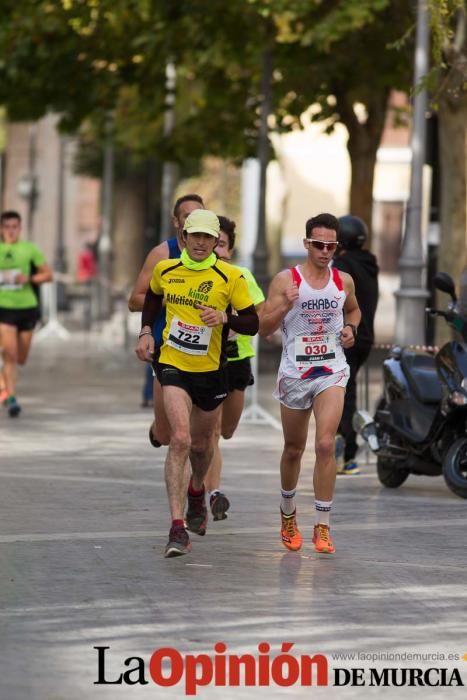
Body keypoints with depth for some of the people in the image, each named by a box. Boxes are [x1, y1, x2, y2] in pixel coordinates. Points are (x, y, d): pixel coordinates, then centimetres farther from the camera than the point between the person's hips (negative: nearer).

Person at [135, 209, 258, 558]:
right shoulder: (165, 270, -1)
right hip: (173, 365, -1)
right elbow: (152, 298, 21)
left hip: (210, 370, 1)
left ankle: (197, 492, 54)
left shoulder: (231, 277, -9)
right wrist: (146, 331, 7)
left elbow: (252, 323, -7)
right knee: (180, 440, -20)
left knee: (201, 444, 18)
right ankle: (178, 528, -22)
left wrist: (225, 318, -25)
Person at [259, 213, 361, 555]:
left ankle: (323, 526, -13)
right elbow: (264, 328, -6)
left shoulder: (344, 281, 4)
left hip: (331, 372, 0)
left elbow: (354, 310, 25)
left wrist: (350, 328, 4)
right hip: (294, 373, 0)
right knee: (294, 449, 13)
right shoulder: (286, 280, -5)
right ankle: (288, 516, 37)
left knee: (325, 444, -17)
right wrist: (286, 306, -23)